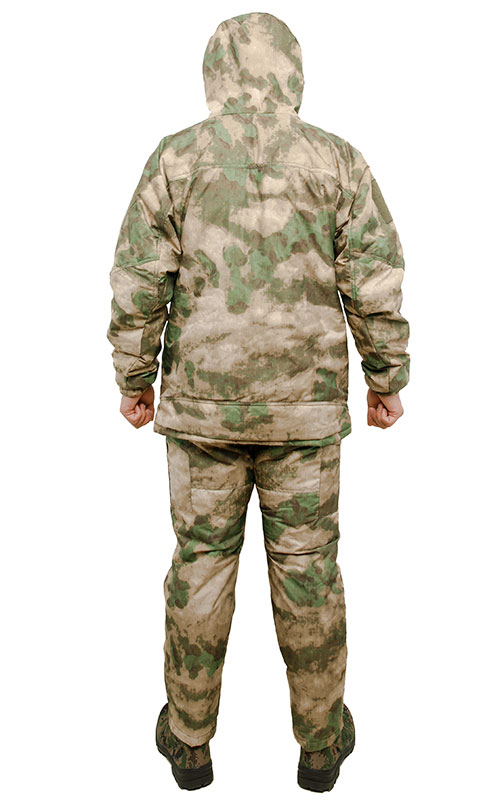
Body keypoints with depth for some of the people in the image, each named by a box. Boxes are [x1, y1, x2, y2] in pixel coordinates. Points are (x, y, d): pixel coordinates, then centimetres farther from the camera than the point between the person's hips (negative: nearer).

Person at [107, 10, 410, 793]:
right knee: (306, 568, 12)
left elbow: (138, 287, -4)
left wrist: (134, 381, 8)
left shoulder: (175, 157, -2)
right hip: (305, 406, 0)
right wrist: (388, 380, 8)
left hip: (203, 402, 0)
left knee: (201, 563, 13)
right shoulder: (337, 159, -2)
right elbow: (376, 287, -4)